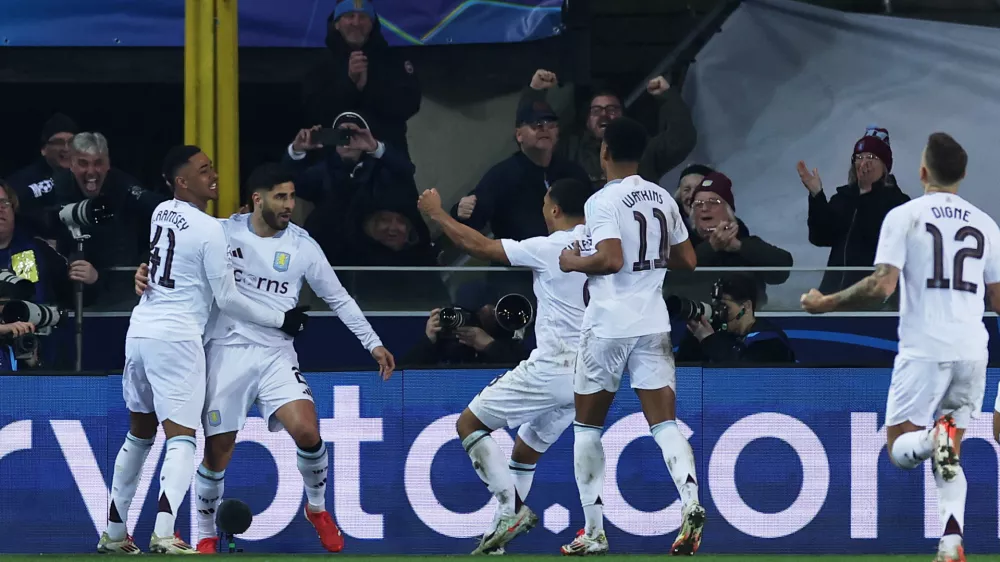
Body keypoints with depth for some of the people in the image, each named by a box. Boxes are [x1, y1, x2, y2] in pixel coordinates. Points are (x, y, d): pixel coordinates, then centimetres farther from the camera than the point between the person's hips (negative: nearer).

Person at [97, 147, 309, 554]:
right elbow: (227, 299, -7)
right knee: (181, 439, -10)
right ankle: (164, 532, -28)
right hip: (177, 337, -8)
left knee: (139, 435, 21)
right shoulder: (209, 231, -11)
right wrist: (280, 320, 5)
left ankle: (113, 533, 24)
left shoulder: (161, 214, 11)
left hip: (140, 333, 8)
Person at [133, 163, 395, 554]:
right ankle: (206, 536, 20)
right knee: (217, 452, -2)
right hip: (226, 352, -1)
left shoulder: (302, 245, 2)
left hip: (276, 354, 1)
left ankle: (318, 509, 10)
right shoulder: (224, 232, -2)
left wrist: (373, 344, 8)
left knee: (307, 431, -18)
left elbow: (338, 298, 11)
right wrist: (147, 275, -12)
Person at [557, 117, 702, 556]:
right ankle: (691, 500, -27)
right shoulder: (662, 198, 8)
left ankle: (594, 531, 10)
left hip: (608, 323, -5)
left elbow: (611, 259, -24)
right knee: (664, 423, -1)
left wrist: (574, 262, -7)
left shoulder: (603, 201, -12)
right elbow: (687, 260, 14)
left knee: (587, 425, 10)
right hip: (653, 322, 5)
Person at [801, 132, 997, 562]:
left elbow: (882, 285, -11)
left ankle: (935, 440, -31)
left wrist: (826, 303, 2)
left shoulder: (905, 216, -2)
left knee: (900, 450, 5)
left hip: (924, 350, -4)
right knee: (949, 455, 14)